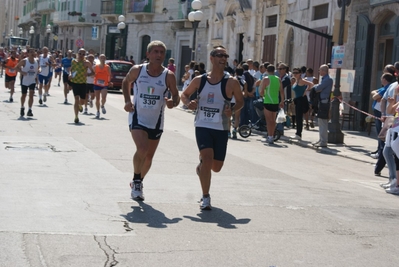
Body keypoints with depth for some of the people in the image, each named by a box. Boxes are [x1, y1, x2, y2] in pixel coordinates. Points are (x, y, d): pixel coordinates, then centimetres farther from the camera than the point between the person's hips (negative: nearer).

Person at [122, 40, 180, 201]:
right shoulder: (137, 70, -8)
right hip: (138, 118, -2)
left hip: (156, 121, 2)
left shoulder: (168, 76, -9)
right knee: (142, 149, -24)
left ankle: (138, 182, 38)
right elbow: (126, 82, 12)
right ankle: (136, 181, -4)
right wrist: (127, 101, -2)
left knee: (149, 156, 13)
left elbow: (176, 96, 0)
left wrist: (172, 103, -24)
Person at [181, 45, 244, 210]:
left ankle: (202, 166, 45)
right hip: (203, 126, -1)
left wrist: (232, 110, -15)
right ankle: (205, 197, -6)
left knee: (216, 167, 7)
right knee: (207, 158, -19)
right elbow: (184, 94, 14)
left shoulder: (231, 82, -4)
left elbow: (240, 101, 6)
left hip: (221, 129, 1)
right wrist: (188, 103, -9)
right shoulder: (199, 80, 1)